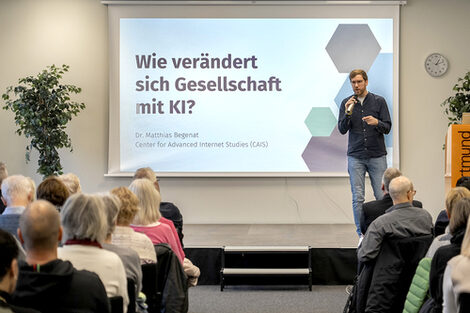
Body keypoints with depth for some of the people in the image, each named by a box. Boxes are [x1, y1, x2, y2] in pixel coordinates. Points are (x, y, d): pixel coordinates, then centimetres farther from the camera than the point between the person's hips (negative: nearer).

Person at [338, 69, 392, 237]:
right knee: (358, 198, -1)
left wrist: (377, 123, -20)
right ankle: (362, 234, 6)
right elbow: (342, 129, 0)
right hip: (356, 157, 1)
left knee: (382, 196, -4)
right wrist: (347, 113, -17)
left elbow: (387, 127, 0)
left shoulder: (379, 101, 3)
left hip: (377, 156, -1)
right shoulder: (346, 103, 7)